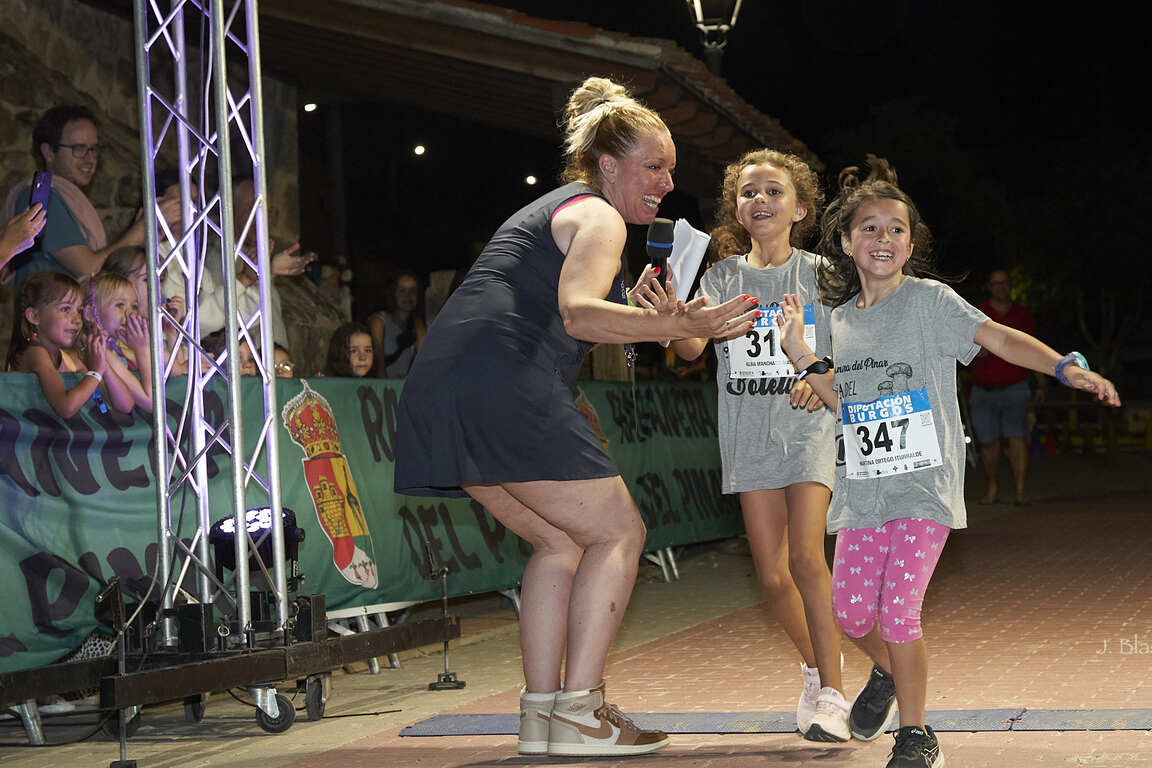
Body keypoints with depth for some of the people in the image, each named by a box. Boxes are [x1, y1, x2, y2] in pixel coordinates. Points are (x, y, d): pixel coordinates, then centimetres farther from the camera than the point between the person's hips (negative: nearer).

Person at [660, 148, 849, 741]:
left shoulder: (820, 274, 2)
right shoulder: (724, 276, 5)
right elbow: (692, 347, -10)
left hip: (809, 426, -2)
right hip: (749, 433, 2)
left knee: (806, 556, -17)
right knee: (772, 571, 1)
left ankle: (831, 692, -8)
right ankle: (813, 668, 26)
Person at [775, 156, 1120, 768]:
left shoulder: (928, 299, -3)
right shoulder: (841, 318, 12)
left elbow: (999, 337, -14)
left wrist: (1066, 367, -28)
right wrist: (802, 355, 6)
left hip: (924, 482, -5)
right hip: (862, 486, 5)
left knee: (898, 609, -12)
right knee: (850, 607, 3)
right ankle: (887, 672, 38)